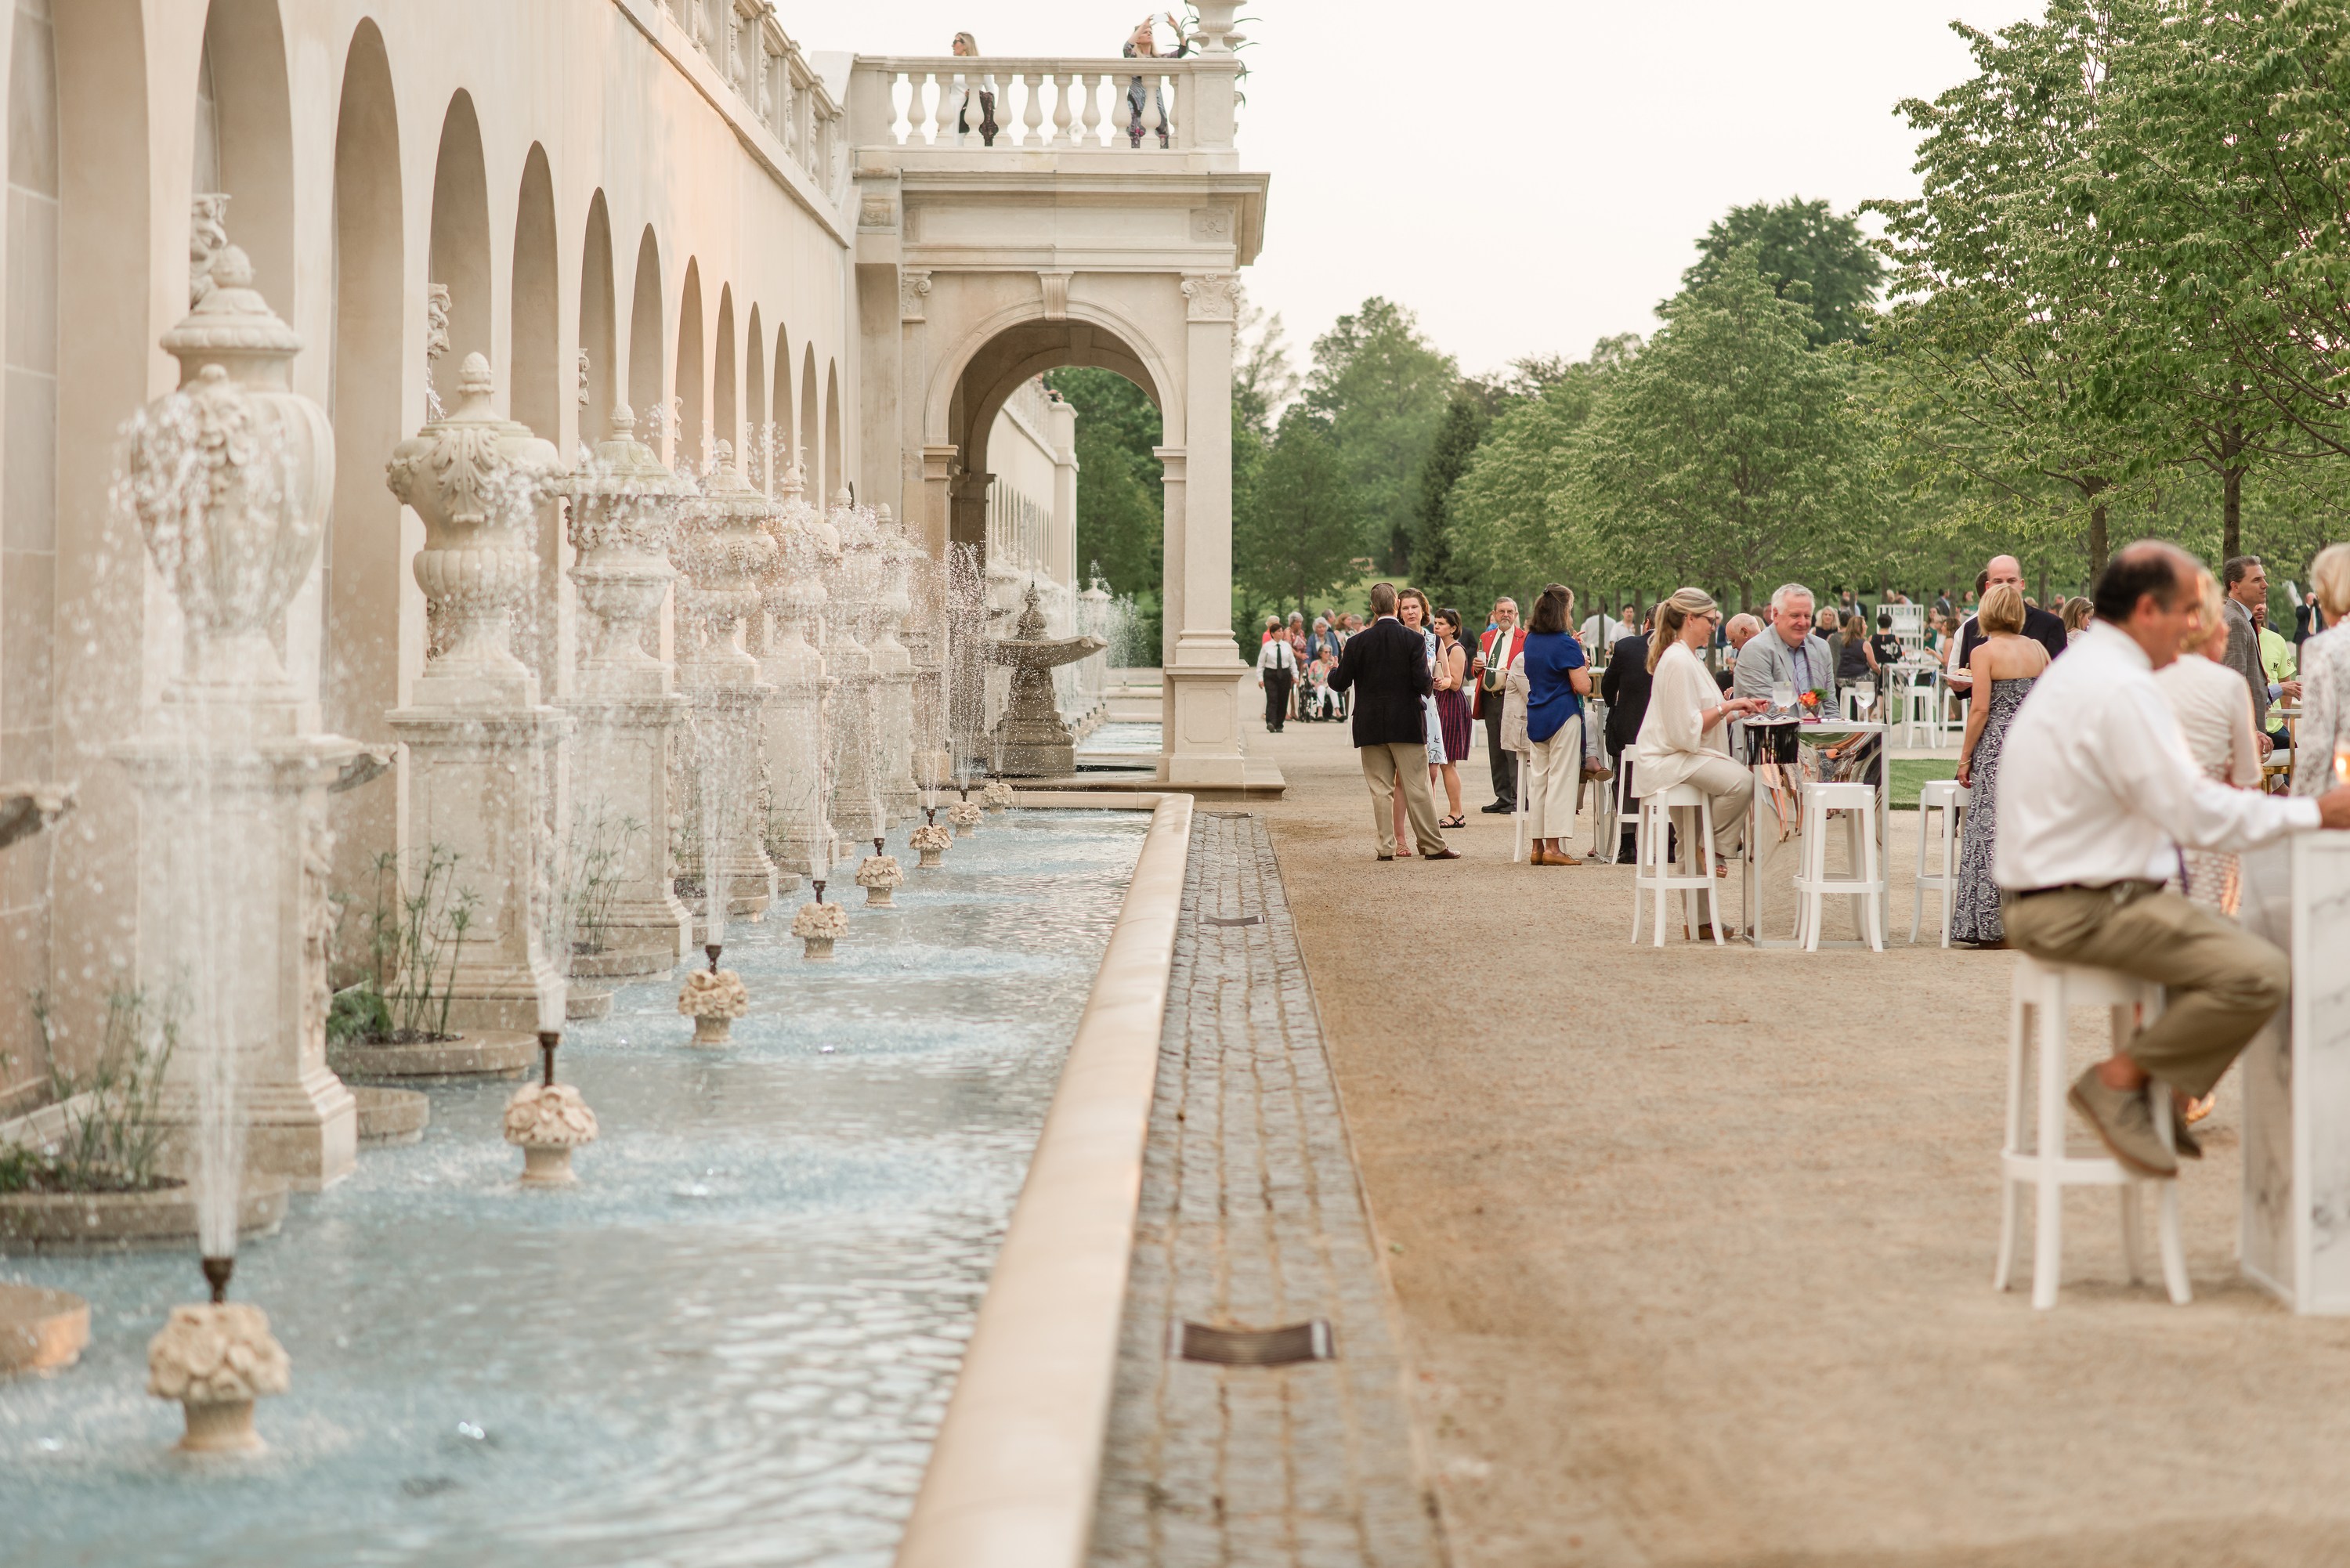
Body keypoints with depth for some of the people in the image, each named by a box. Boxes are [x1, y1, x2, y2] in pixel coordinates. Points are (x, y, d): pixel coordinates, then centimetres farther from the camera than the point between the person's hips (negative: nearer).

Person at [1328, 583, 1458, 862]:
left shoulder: (1357, 642, -3)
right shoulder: (1414, 640, -8)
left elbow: (1340, 684, 0)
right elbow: (1422, 681, -14)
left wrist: (1334, 672, 21)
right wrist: (1431, 686, 9)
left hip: (1371, 727, 1)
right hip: (1408, 724, -1)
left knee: (1380, 790, 7)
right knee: (1417, 787, 3)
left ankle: (1387, 846, 6)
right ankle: (1432, 846, 6)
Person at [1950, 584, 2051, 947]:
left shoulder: (1985, 652, -7)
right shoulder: (2038, 649, 7)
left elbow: (1980, 708, -11)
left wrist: (1964, 758, -4)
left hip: (1996, 747, -5)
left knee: (1993, 833, -1)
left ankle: (1996, 926, -1)